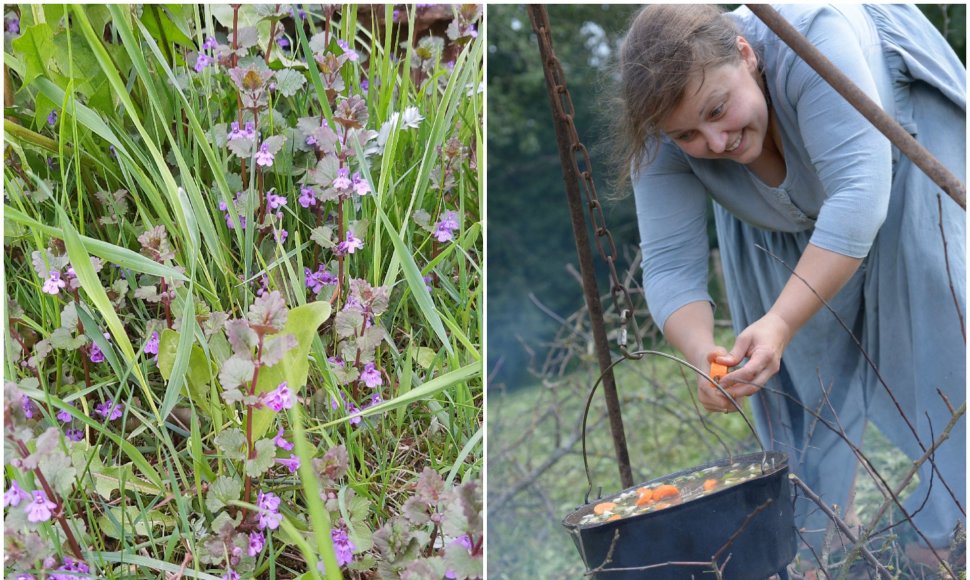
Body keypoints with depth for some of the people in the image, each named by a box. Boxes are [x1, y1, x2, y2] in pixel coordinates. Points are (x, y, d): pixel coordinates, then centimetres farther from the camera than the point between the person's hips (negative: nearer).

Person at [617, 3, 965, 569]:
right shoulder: (665, 138, -29)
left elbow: (858, 196, -47)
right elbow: (671, 265, -28)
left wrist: (781, 324, -53)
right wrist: (705, 356, -47)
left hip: (904, 131, -3)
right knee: (798, 359, -3)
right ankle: (813, 526, 7)